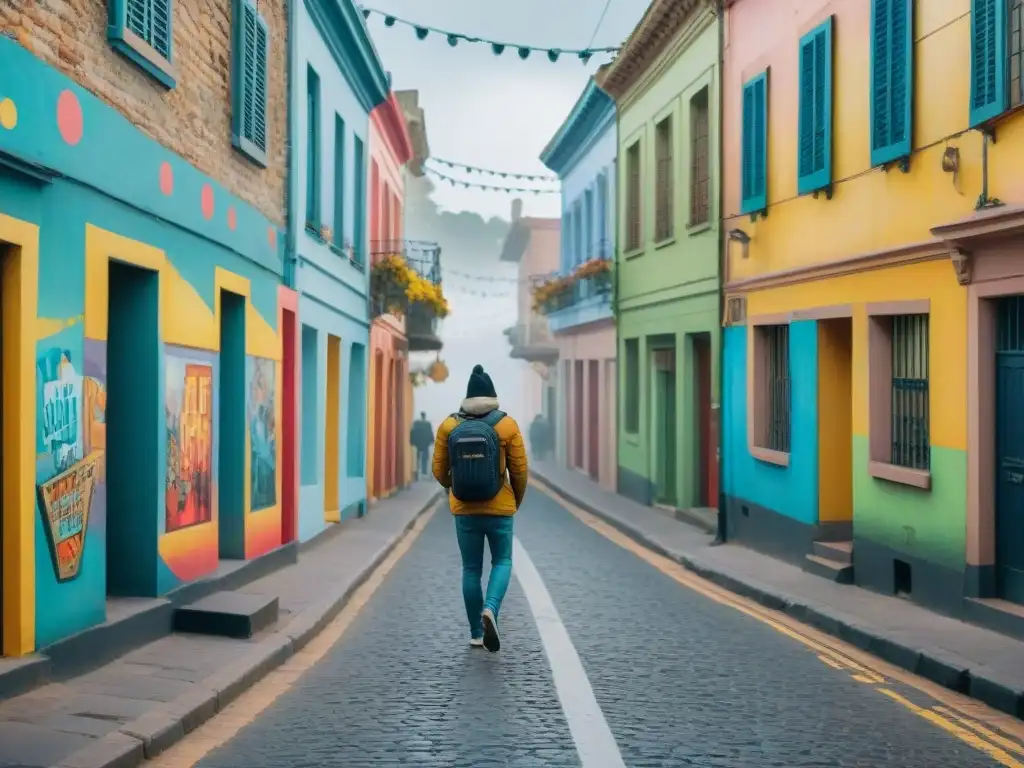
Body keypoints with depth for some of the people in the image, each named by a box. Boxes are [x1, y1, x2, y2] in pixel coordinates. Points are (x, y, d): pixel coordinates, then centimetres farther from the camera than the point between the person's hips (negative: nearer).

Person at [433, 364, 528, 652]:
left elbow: (440, 470, 2)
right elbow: (519, 469, -5)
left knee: (471, 569, 14)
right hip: (499, 508, -1)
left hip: (464, 509, 2)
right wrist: (518, 498, 15)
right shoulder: (507, 425, -8)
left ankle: (476, 633, 19)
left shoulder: (448, 426, -4)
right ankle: (490, 610, -11)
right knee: (502, 562, 16)